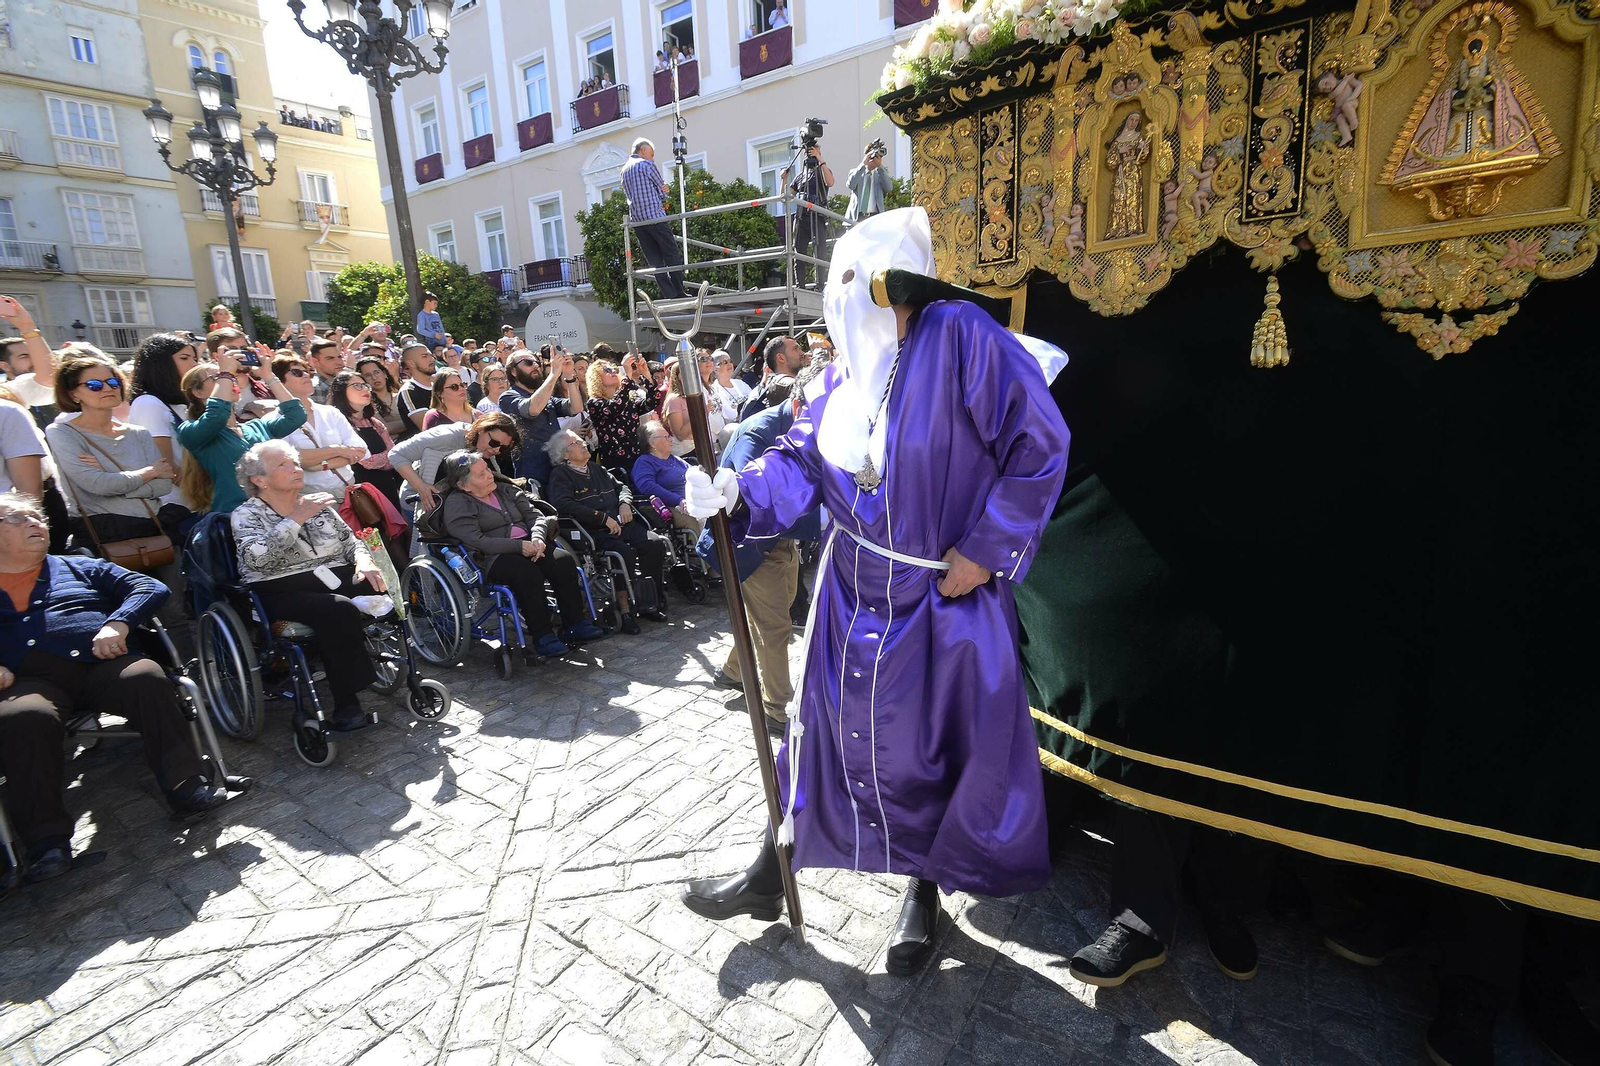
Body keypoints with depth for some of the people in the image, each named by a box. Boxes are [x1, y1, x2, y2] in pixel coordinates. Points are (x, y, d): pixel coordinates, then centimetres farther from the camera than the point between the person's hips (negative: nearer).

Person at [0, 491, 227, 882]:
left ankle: (186, 789, -28)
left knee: (147, 678, -32)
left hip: (100, 663, 1)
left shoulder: (80, 568, 27)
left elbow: (151, 588, 15)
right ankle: (46, 839, -24)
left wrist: (118, 623, -5)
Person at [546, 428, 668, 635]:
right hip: (592, 531, -7)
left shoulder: (596, 468, 25)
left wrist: (625, 503, 6)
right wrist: (603, 517, -17)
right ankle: (624, 609, -22)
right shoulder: (560, 474, 3)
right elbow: (564, 504, -15)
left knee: (656, 543, -18)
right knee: (625, 552, -34)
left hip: (620, 523, 7)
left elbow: (621, 487, 32)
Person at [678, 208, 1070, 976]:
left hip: (945, 596, -5)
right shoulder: (842, 374, 6)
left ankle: (925, 889, 38)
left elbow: (1041, 448, -16)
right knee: (826, 726, 15)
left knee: (938, 744, 11)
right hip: (855, 594, 5)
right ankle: (770, 875, 34)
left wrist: (987, 549, -15)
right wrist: (737, 492, -17)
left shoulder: (960, 339, -15)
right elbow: (800, 463, 2)